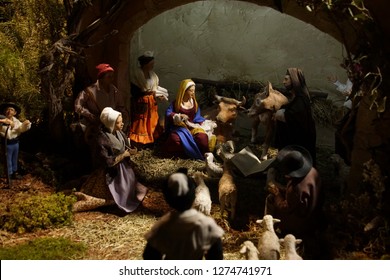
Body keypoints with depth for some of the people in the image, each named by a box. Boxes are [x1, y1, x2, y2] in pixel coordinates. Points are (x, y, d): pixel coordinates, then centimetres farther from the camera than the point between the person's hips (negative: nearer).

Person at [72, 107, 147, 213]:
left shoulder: (119, 133, -1)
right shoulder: (102, 139, -23)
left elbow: (125, 147, 13)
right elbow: (106, 161, -22)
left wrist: (130, 151, -8)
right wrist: (122, 155, -17)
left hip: (124, 168, 8)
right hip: (111, 173, -8)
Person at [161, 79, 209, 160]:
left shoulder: (194, 102, 12)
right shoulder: (176, 102, 3)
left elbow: (197, 117, 14)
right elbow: (168, 114, -4)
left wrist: (205, 123, -4)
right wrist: (178, 116, -19)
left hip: (192, 126, 3)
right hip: (179, 126, -2)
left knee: (202, 137, -33)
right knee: (175, 139, -39)